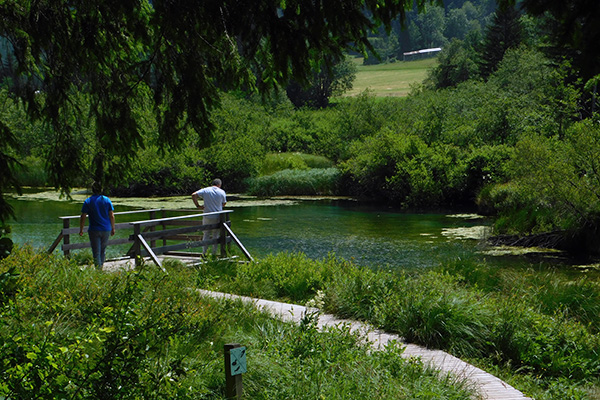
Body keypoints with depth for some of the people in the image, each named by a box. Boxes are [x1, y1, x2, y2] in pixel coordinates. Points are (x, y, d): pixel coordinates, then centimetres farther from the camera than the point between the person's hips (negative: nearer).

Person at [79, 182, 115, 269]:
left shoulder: (88, 201, -4)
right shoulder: (107, 200, 0)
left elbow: (83, 217, -5)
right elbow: (112, 216, 0)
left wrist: (81, 230, 5)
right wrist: (113, 228, 10)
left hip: (94, 230, -2)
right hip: (106, 229, 2)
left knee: (96, 252, 1)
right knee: (103, 250, 18)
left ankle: (98, 269, -3)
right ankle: (101, 266, 19)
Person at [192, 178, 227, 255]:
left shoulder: (205, 190, -2)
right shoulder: (222, 192, -1)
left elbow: (193, 195, -11)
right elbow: (224, 204, 7)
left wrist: (197, 205, -5)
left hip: (207, 217, 0)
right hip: (218, 217, 0)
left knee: (206, 235, 9)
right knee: (215, 235, 9)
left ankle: (205, 253, 5)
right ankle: (214, 253, 11)